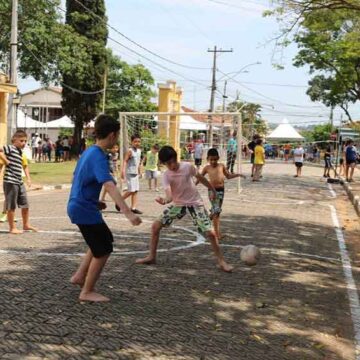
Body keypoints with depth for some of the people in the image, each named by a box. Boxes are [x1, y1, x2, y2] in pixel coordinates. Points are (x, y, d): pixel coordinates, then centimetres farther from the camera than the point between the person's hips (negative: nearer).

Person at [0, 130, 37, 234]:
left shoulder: (20, 152, 15)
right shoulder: (10, 148, -9)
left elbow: (24, 166, 26)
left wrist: (28, 178, 19)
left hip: (19, 182, 8)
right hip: (10, 182, -8)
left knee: (25, 205, 15)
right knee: (11, 206, 1)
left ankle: (26, 225, 29)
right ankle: (12, 228, 11)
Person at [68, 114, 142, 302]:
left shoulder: (89, 151, 9)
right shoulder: (98, 157, -22)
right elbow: (110, 186, -36)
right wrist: (128, 212, -44)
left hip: (79, 206, 10)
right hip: (85, 209, -10)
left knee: (104, 238, 23)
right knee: (103, 249, 1)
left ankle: (79, 276, 26)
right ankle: (87, 292, 10)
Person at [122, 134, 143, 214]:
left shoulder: (139, 151, 12)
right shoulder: (130, 151, -12)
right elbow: (125, 161, -21)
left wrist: (139, 172, 27)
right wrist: (123, 171, -34)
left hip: (136, 173, 8)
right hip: (130, 173, -8)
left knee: (135, 191, 4)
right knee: (131, 190, -9)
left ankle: (134, 208, 5)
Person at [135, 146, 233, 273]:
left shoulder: (188, 166, -16)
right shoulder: (166, 176, -16)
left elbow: (200, 178, 4)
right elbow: (169, 195, -29)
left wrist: (212, 190, 15)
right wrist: (165, 200, -53)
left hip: (195, 203, -2)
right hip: (178, 204, 2)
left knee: (210, 233, -14)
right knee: (156, 225, -6)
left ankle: (221, 261, 5)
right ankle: (151, 257, 10)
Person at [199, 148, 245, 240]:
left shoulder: (222, 166, 7)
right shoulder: (207, 168, 1)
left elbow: (228, 176, 17)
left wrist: (237, 175, 5)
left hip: (221, 190, 3)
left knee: (217, 210, 11)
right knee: (216, 210, -10)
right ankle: (217, 232, -6)